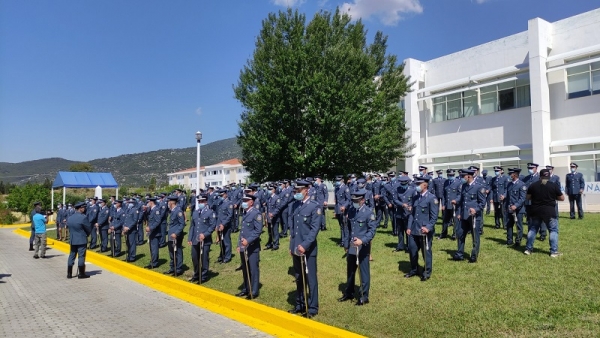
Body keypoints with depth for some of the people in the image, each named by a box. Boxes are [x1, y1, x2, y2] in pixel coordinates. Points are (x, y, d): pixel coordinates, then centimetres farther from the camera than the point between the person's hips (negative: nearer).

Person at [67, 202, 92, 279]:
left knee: (71, 256, 13)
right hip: (82, 240, -6)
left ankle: (69, 274, 18)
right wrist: (86, 235, 10)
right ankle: (81, 274, 5)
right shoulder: (83, 217, -16)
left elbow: (70, 229, 12)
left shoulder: (70, 218, 6)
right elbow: (89, 229, -9)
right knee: (81, 256, 0)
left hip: (72, 240, 7)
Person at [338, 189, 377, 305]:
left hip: (363, 247, -6)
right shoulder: (351, 211, 5)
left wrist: (362, 240, -30)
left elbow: (372, 230, -16)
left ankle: (364, 297, 20)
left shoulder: (369, 212, -14)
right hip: (351, 247, 6)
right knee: (350, 271, 19)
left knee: (364, 272, 6)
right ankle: (348, 293, 35)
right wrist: (346, 243, 16)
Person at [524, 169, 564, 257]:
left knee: (532, 229, 14)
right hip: (549, 211, -2)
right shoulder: (554, 186, -5)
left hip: (535, 211, 3)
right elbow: (562, 198, 2)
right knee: (553, 230, 9)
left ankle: (528, 249, 17)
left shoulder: (533, 185, 0)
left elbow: (528, 198, 6)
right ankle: (554, 251, 4)